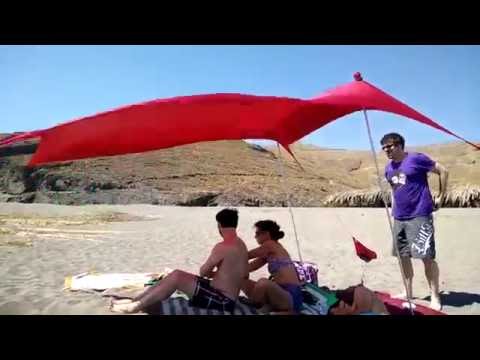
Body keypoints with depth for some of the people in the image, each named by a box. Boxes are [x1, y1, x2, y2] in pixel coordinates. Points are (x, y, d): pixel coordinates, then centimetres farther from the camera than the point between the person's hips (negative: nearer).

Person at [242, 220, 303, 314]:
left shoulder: (271, 245, -10)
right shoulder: (268, 253, 15)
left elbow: (245, 256, -4)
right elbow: (249, 267, 12)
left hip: (291, 297, -9)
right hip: (282, 294, 9)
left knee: (264, 282, -36)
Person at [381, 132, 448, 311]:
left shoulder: (416, 158, -9)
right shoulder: (389, 168, 11)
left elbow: (443, 171, -3)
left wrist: (440, 197, -3)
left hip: (420, 216, -7)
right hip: (399, 219, 7)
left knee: (427, 257, -5)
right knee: (403, 256, 11)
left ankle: (435, 297, 9)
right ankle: (408, 292, 25)